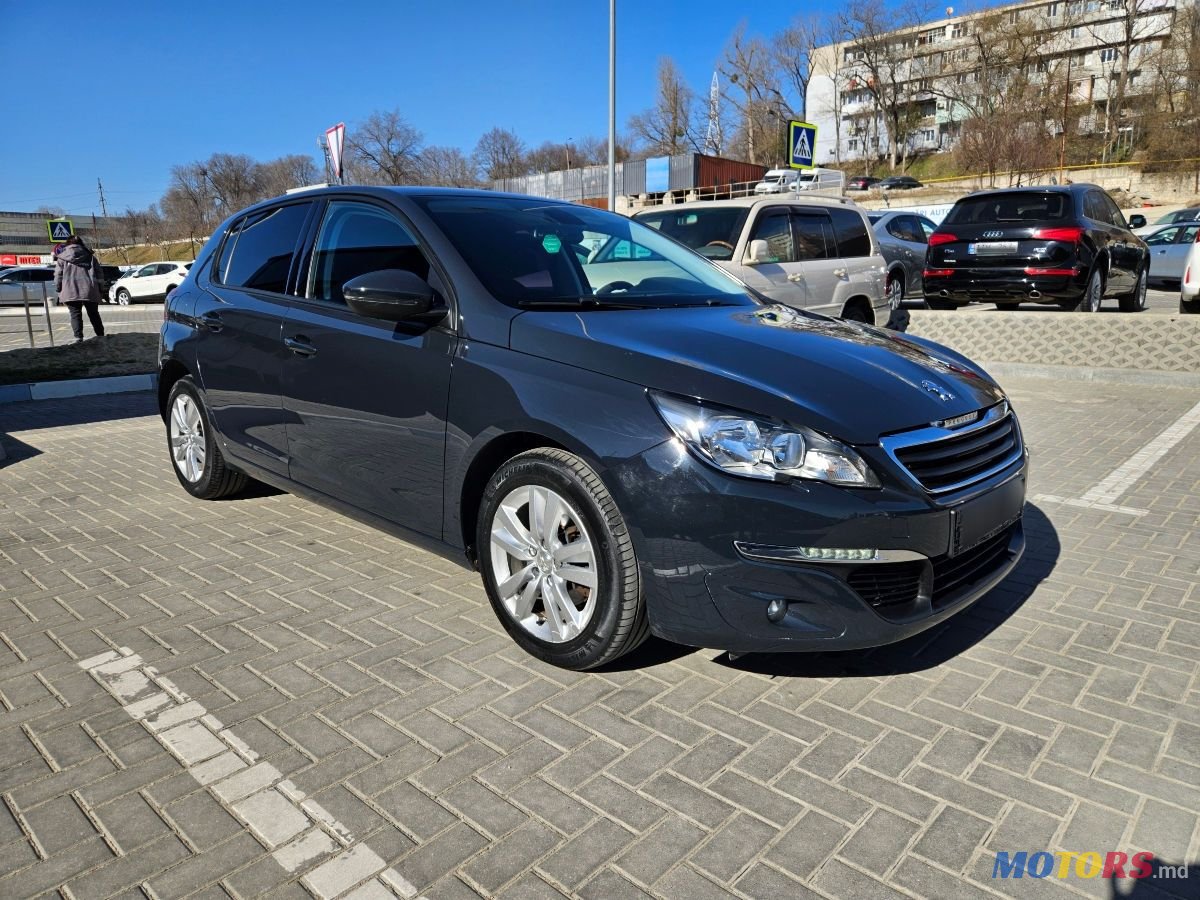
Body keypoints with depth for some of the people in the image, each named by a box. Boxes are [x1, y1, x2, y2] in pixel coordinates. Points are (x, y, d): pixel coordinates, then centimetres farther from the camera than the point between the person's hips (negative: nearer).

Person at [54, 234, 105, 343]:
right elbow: (98, 272, 8)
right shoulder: (89, 256, 10)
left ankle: (78, 337, -8)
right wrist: (98, 289, 12)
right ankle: (100, 335, 11)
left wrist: (58, 289, 9)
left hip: (70, 292, -1)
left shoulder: (62, 257, 6)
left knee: (75, 314, 2)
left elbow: (58, 275, 2)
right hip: (89, 290, 1)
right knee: (93, 314, 11)